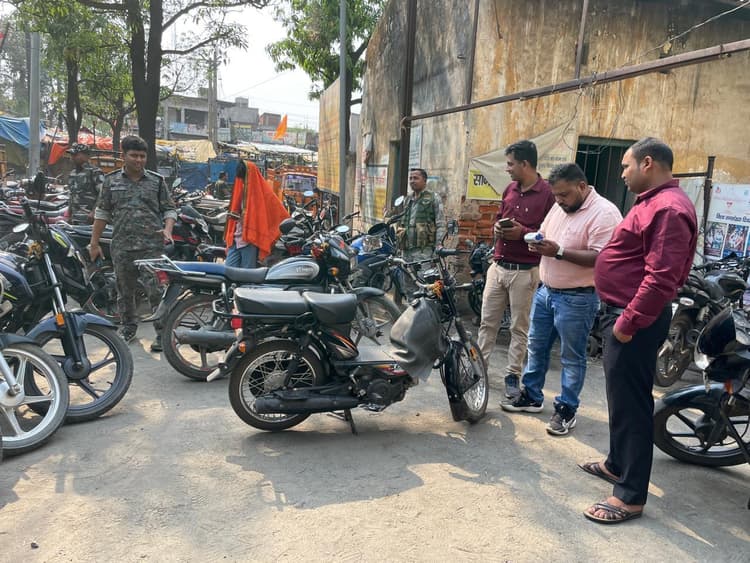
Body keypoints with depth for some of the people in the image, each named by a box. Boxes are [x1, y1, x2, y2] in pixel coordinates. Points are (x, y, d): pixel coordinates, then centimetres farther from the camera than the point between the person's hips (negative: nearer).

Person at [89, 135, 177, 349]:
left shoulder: (157, 181, 7)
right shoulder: (111, 180, 10)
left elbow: (169, 209, 9)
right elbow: (102, 213, 12)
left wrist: (167, 230, -11)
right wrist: (94, 243, 11)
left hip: (152, 246, -2)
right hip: (122, 246, 2)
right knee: (125, 291, 13)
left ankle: (162, 333, 2)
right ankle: (128, 327, 31)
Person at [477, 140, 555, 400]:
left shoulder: (548, 194, -11)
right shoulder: (510, 189, 11)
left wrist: (523, 233, -22)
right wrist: (497, 228, 0)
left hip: (525, 271, -6)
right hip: (498, 266, 7)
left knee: (520, 327, 6)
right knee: (487, 321, 11)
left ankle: (513, 375, 15)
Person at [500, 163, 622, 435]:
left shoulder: (604, 213, -17)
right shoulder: (558, 208, 9)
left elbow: (601, 257, -25)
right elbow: (543, 232, 21)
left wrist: (559, 252, -30)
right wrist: (537, 242, -3)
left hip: (576, 299, -8)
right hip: (545, 291, 8)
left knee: (572, 358, 5)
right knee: (536, 347, 17)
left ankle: (566, 410, 17)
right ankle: (531, 396, 32)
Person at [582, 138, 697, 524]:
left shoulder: (669, 208, -20)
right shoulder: (653, 202, 16)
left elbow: (661, 278, -27)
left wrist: (628, 323, -24)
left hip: (635, 320, -11)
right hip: (622, 312, 11)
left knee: (630, 403, -4)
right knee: (621, 395, 21)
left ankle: (631, 496, 7)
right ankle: (617, 464, 37)